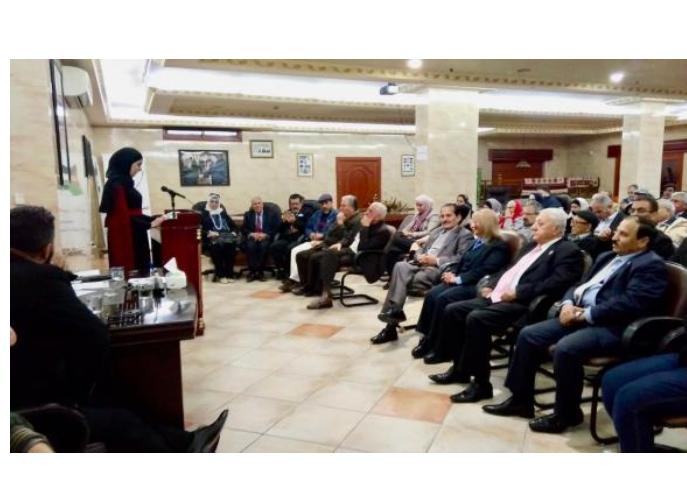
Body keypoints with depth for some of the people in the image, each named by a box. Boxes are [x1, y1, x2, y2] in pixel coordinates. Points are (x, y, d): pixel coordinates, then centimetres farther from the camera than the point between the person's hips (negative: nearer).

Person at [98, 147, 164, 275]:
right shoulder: (116, 186, -14)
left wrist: (154, 219, 10)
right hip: (125, 240, -9)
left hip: (134, 239, 9)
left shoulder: (125, 184, 13)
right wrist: (149, 224, -12)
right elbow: (123, 217, -18)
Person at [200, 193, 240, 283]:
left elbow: (234, 226, 23)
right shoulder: (203, 214, 17)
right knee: (217, 246, -38)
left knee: (231, 244, -34)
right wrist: (208, 233, -15)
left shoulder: (224, 214, 29)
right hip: (211, 239, -2)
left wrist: (234, 232, 0)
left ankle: (229, 273, -26)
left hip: (226, 237, 2)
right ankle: (220, 275, -28)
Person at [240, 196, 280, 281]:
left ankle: (260, 272, -27)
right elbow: (243, 229, 10)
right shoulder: (248, 214, 19)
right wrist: (251, 234, -11)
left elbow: (276, 229, 2)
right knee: (250, 246, -33)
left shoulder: (271, 214, 13)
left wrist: (265, 234, -14)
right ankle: (252, 272, -27)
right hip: (252, 237, 1)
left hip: (266, 238, -1)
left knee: (263, 246, -36)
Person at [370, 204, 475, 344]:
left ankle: (394, 310, -18)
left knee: (403, 277, -29)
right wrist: (420, 256, 1)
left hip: (438, 269, -6)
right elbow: (421, 249, 26)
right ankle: (394, 310, -29)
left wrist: (436, 260, -17)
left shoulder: (465, 235, 6)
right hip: (421, 264, 6)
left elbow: (461, 259, -9)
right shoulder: (436, 231, 30)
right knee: (400, 266, -27)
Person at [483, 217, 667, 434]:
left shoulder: (651, 265, -6)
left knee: (565, 348, -32)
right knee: (528, 334, -4)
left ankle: (567, 413, -9)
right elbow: (580, 285, 20)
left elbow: (629, 303, -20)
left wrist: (585, 314, -18)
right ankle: (521, 400, 6)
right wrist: (568, 304, -2)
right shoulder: (607, 257, 21)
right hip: (580, 316, 9)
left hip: (612, 327, -9)